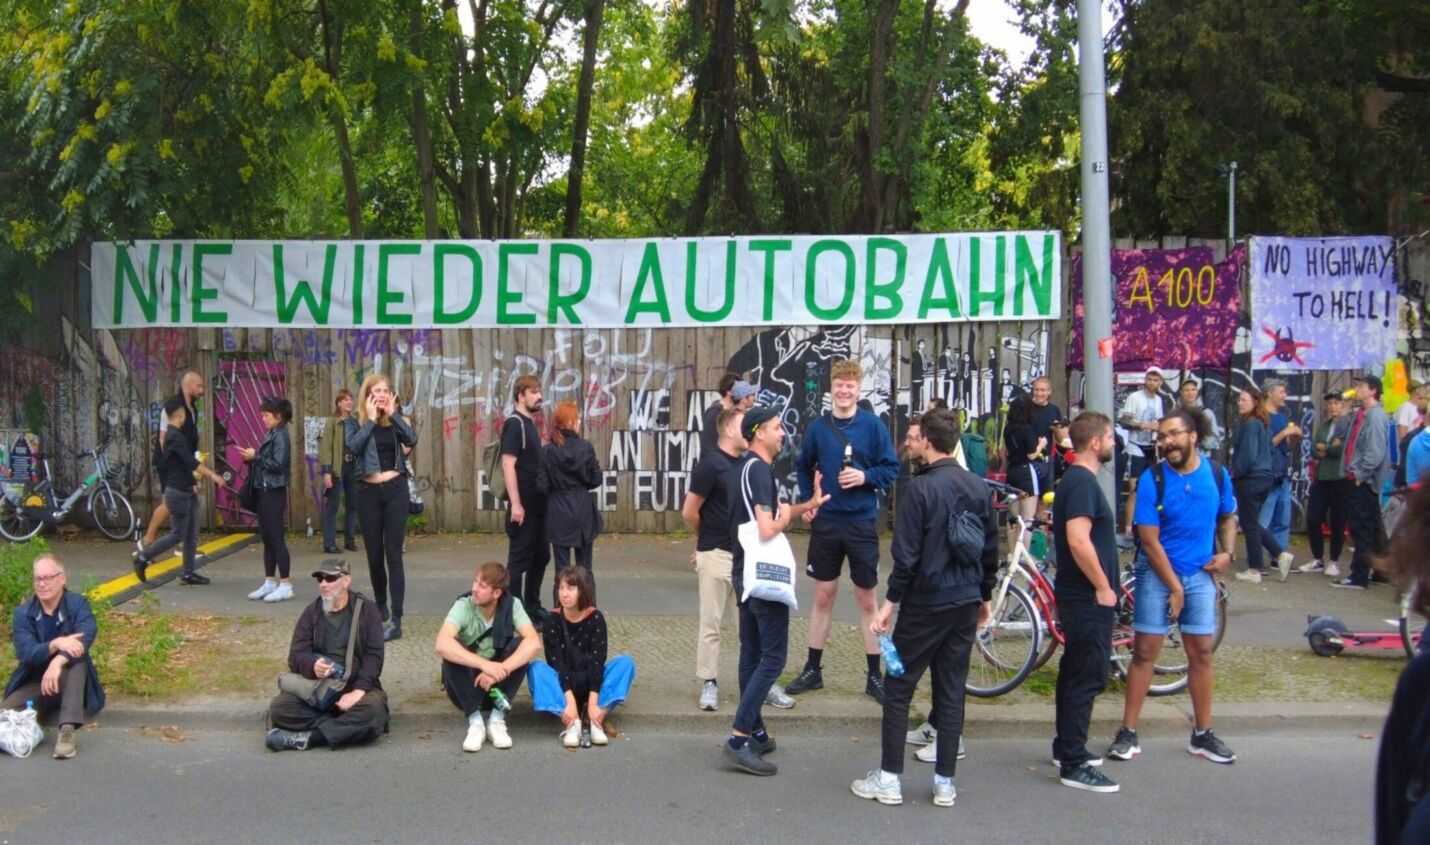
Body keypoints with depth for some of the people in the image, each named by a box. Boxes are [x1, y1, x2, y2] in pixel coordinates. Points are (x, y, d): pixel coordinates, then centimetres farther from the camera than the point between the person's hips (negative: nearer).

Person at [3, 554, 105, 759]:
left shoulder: (78, 604, -5)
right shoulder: (22, 614, -2)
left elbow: (86, 637, -24)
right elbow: (26, 653, -16)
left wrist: (58, 662, -43)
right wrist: (57, 643, -37)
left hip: (70, 682, 0)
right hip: (33, 684, 0)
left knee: (77, 662, -38)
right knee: (5, 713, -32)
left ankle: (67, 730, -47)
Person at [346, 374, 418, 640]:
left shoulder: (396, 421, 7)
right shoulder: (354, 422, 3)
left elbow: (412, 440, -13)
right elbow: (353, 446, -17)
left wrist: (392, 413, -9)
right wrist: (371, 419, -10)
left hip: (396, 489, -1)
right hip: (368, 491, 1)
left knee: (393, 554, -6)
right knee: (374, 555, 10)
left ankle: (395, 620, -8)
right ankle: (381, 607, 33)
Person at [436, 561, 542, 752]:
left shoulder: (511, 605, -14)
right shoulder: (463, 606, -19)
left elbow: (534, 642, -29)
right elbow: (442, 645, -37)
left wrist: (500, 671, -40)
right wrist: (484, 664, -47)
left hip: (497, 684, 1)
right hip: (466, 686, -1)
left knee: (520, 646, -24)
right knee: (451, 653, -29)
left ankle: (497, 718, -21)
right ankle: (475, 721, -24)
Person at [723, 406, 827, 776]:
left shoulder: (740, 468, 12)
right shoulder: (759, 470, -18)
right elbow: (767, 530, -27)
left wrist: (808, 505, 13)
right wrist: (785, 517, -7)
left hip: (745, 573, 10)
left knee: (752, 654, 14)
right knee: (773, 657, -7)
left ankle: (755, 732, 22)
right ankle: (738, 738, -11)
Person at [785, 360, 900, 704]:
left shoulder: (873, 426, -6)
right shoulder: (818, 427, 1)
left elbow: (892, 469, -3)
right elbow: (803, 468, 13)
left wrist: (866, 476, -20)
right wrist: (806, 502, 1)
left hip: (862, 523, -2)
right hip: (825, 522, 2)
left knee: (867, 600, 7)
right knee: (823, 596, 11)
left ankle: (874, 675, 17)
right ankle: (813, 669, 22)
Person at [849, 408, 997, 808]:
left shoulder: (919, 487, -14)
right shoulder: (978, 487, 5)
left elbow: (907, 553, -16)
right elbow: (991, 549, 11)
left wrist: (890, 602, -9)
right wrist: (984, 596, 22)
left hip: (926, 604, -6)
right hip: (966, 603, 6)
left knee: (898, 689, 5)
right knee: (951, 691, 11)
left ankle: (889, 778, 8)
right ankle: (945, 783, 15)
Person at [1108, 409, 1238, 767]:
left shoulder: (1216, 474, -2)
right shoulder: (1152, 479, -13)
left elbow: (1227, 518, 15)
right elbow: (1149, 540, -13)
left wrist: (1227, 552, -4)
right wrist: (1174, 587, -13)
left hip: (1200, 575, 3)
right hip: (1157, 574, -3)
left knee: (1201, 653, 8)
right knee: (1144, 652, -1)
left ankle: (1202, 735, 20)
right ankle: (1128, 733, 6)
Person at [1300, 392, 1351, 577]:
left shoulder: (1349, 424, -4)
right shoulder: (1322, 426, 16)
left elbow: (1346, 449, -15)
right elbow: (1314, 449, 7)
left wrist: (1324, 448, -5)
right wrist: (1332, 448, -10)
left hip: (1340, 479, -6)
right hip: (1320, 478, 6)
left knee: (1337, 522, 3)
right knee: (1312, 519, 3)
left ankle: (1334, 561, 15)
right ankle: (1318, 560, 16)